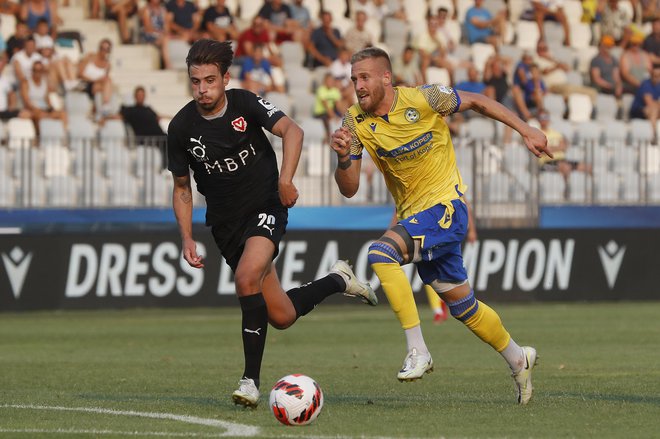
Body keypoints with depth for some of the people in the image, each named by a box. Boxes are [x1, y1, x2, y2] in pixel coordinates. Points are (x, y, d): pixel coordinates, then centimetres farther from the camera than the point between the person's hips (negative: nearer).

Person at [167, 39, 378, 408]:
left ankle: (251, 381, -23)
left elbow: (291, 130, -25)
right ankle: (337, 281, 35)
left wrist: (286, 179, -40)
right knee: (281, 316, 4)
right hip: (226, 222, 4)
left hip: (265, 208, -4)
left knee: (247, 277, -31)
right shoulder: (182, 127, -4)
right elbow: (182, 188, 8)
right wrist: (187, 239, -3)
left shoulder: (245, 104, -11)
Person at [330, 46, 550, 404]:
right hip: (411, 214, 6)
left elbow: (476, 102, 3)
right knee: (461, 304, 15)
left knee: (381, 252, -29)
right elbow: (348, 189, -4)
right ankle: (518, 358, 37)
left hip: (444, 204, -6)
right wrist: (344, 158, -24)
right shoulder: (356, 123, -3)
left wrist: (525, 130, 4)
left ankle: (417, 350, -27)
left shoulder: (424, 99, -14)